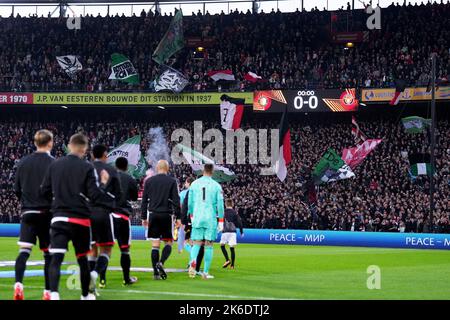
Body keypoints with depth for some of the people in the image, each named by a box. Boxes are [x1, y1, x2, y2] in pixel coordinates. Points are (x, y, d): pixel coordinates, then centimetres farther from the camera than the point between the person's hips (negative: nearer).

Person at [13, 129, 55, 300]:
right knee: (48, 253, 7)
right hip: (47, 213, -3)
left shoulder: (23, 162, 6)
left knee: (24, 250, -3)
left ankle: (18, 284, -25)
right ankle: (47, 292, 11)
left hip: (28, 213, 3)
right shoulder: (53, 163, -7)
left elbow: (17, 189, 11)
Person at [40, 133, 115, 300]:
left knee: (56, 259, -10)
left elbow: (44, 191, 10)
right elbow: (95, 195, -9)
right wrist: (103, 183, 9)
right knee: (82, 259, 16)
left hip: (59, 218, 1)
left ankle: (53, 293, -32)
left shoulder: (54, 165, 4)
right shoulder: (87, 167, -5)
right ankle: (85, 295, 31)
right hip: (81, 219, -1)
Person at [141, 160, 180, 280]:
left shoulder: (149, 181, 7)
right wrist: (178, 217, 0)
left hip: (153, 215, 2)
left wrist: (144, 217, 12)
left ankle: (156, 272, -1)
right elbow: (176, 201, -4)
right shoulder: (172, 181, 0)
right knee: (168, 242, 7)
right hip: (166, 215, -2)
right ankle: (161, 263, -17)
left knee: (155, 244, 3)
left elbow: (144, 200, 8)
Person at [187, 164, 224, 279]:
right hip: (211, 219, -2)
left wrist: (191, 216, 25)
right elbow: (220, 204, -2)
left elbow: (190, 202, 11)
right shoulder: (216, 186, -1)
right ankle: (206, 272, 4)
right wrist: (221, 221, 5)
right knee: (208, 245, 5)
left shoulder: (194, 184, 6)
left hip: (197, 218, 2)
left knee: (196, 243, 4)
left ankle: (193, 261, -27)